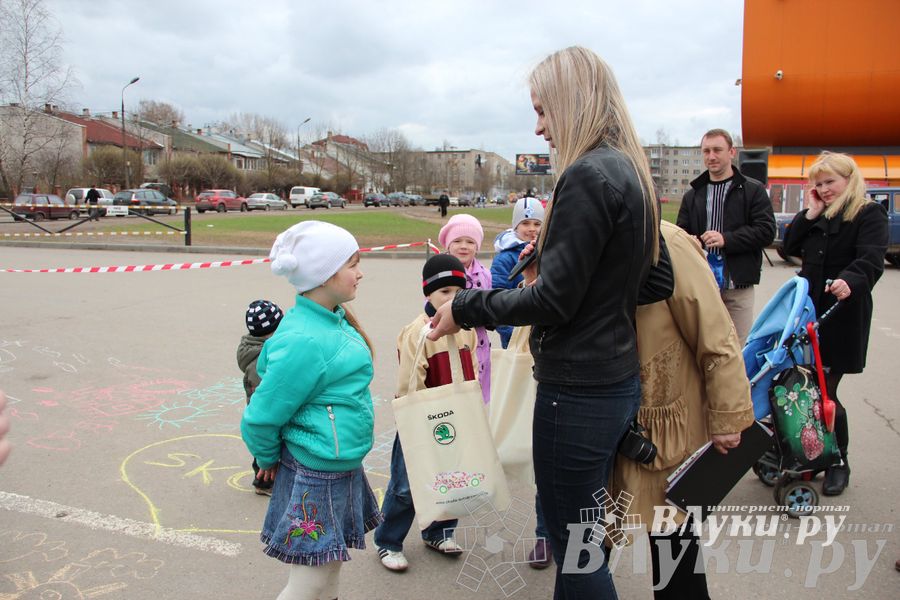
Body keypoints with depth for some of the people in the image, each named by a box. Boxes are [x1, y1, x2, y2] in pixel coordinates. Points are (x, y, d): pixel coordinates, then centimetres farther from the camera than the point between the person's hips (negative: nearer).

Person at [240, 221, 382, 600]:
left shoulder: (333, 319, 1)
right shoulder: (305, 341, -27)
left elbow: (270, 364, 16)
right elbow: (260, 417, -20)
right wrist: (269, 460, -2)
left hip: (343, 469, 9)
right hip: (318, 477, -9)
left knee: (330, 565, 22)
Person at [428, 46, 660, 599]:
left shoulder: (588, 175, -19)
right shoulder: (632, 171, 10)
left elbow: (553, 300, -20)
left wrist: (465, 309, -10)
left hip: (578, 392, -10)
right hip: (619, 382, 10)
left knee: (575, 551, 7)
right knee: (580, 535, 24)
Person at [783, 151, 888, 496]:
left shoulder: (870, 214, -3)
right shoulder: (818, 216, 18)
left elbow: (871, 260, -19)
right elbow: (791, 248, 10)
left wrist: (849, 281, -39)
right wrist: (810, 214, 1)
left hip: (843, 314, -6)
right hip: (809, 309, 6)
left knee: (824, 392, -3)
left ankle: (838, 463, 15)